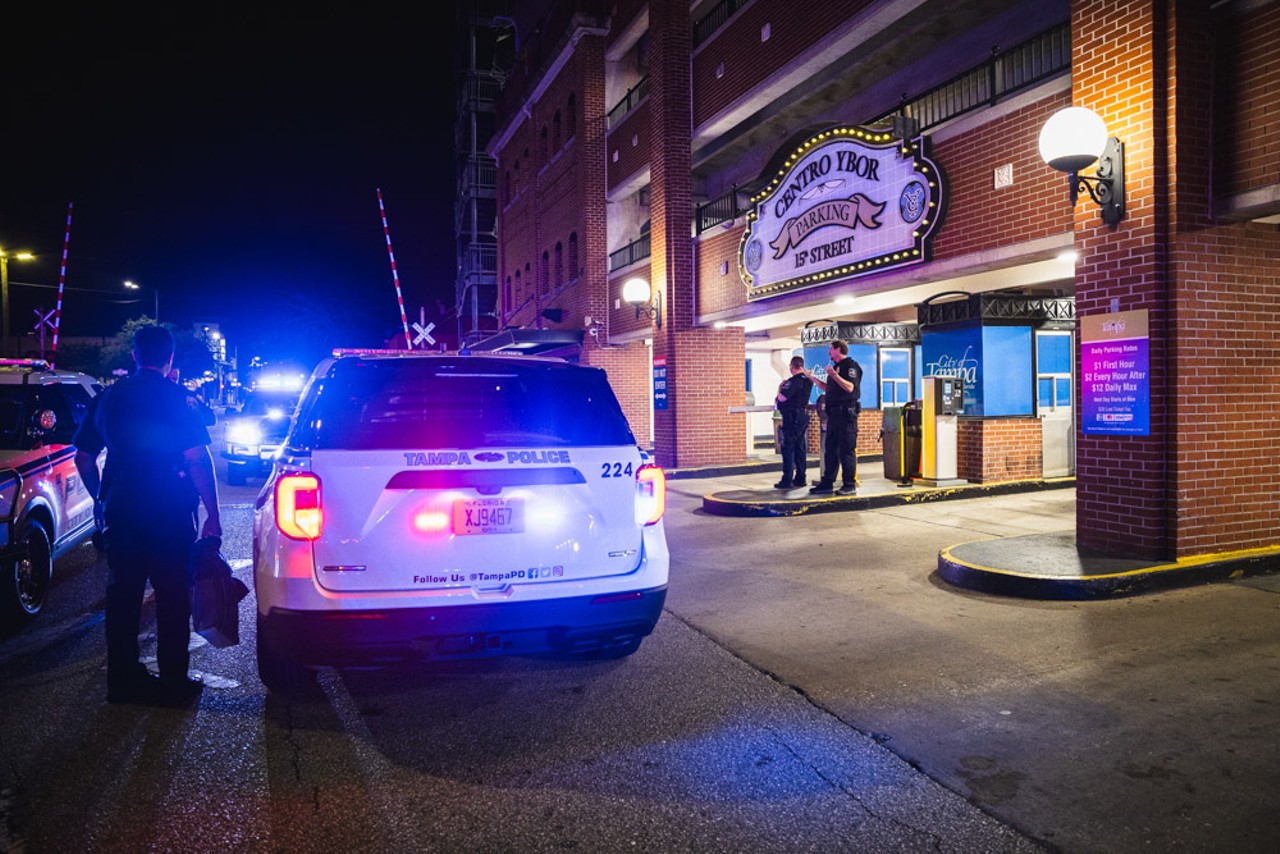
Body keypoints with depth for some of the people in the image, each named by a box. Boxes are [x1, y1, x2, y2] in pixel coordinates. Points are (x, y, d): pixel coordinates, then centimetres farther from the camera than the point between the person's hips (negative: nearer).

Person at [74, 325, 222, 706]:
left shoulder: (107, 398, 7)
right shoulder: (175, 397, -10)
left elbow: (84, 459, 14)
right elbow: (198, 460, -16)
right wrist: (213, 516, -12)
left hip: (121, 514, 5)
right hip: (170, 517, -5)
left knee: (122, 597, 13)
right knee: (173, 599, 5)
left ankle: (121, 680, 22)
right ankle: (172, 682, 11)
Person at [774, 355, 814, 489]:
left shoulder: (793, 381, -17)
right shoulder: (808, 380, 10)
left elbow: (782, 398, -20)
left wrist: (780, 386, -3)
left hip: (792, 417, -9)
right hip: (803, 416, 9)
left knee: (788, 448, -5)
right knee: (800, 448, 12)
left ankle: (787, 480, -7)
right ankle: (800, 478, 16)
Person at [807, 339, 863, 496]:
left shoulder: (850, 366, -7)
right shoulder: (835, 367, 21)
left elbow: (850, 387, -21)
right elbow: (827, 388, 26)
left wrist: (834, 375, -25)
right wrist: (813, 378, 22)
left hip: (846, 412, -9)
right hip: (834, 413, 10)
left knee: (846, 450, -6)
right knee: (830, 449, 10)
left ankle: (850, 485, -1)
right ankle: (827, 484, 15)